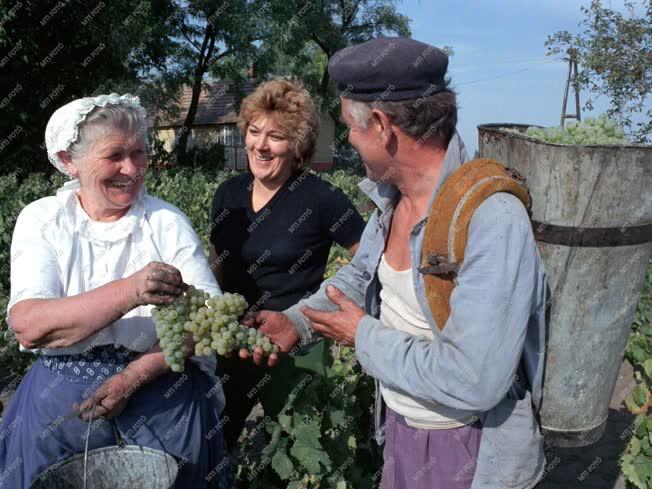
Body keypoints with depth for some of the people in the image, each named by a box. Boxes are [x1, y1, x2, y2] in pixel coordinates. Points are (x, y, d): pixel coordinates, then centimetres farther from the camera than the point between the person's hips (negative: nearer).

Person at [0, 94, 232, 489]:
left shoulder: (168, 221, -3)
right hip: (61, 392, 1)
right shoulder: (41, 220, -3)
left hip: (160, 380, 0)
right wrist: (130, 291, -31)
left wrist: (133, 376, -19)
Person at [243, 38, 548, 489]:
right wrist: (296, 322, -6)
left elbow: (472, 380, -34)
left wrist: (366, 337, -20)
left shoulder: (493, 220, -31)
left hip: (468, 453, -6)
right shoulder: (392, 196, -4)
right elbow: (361, 276, 10)